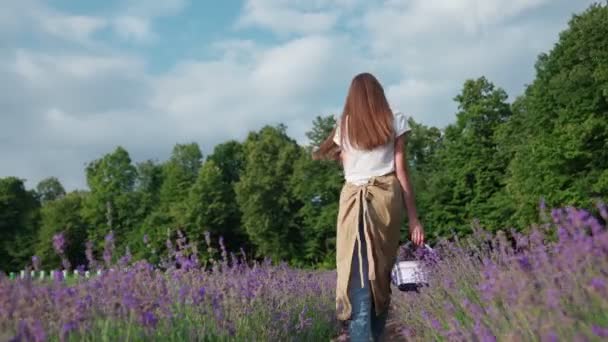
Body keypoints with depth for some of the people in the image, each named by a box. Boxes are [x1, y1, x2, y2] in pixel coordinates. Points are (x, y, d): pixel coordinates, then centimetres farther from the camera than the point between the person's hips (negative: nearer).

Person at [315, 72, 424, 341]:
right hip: (387, 198, 0)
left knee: (357, 273, -6)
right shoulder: (395, 121, 8)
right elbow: (401, 170, 4)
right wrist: (413, 217, 6)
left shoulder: (344, 126, 12)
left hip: (354, 199, 0)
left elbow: (346, 166, 12)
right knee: (381, 271, 9)